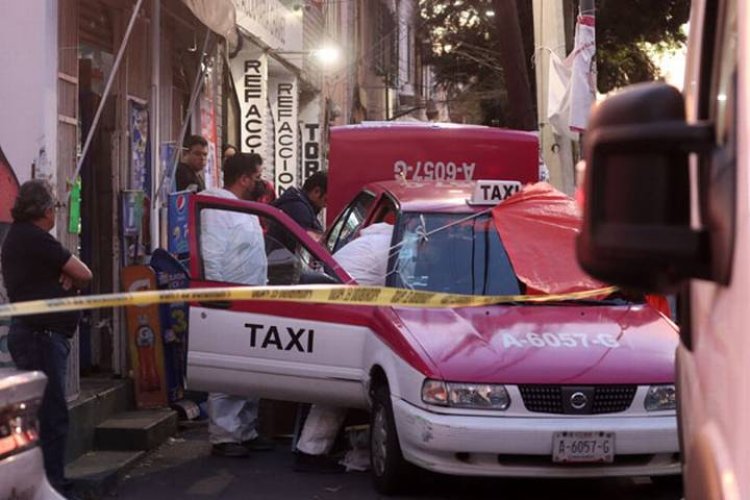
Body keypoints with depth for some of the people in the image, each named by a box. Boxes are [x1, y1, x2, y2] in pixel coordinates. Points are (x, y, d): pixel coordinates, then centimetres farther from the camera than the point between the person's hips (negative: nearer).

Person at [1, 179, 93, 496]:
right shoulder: (34, 238, -14)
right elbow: (84, 274, -12)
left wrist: (65, 280, -4)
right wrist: (71, 281, 9)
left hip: (36, 336, 11)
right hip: (40, 336, -11)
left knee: (48, 412, 15)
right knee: (52, 414, -10)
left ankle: (51, 481, 21)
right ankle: (51, 485, -10)